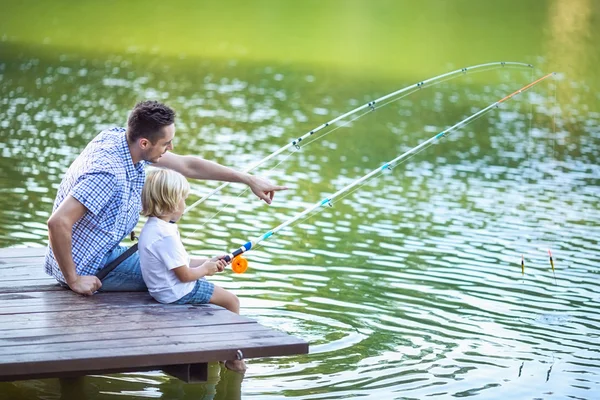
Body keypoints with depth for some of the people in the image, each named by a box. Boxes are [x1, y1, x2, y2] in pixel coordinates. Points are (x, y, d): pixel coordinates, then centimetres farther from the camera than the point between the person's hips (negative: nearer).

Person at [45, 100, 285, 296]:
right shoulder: (108, 172, -32)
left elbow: (187, 165, 5)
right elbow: (57, 222, -37)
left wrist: (249, 180, 8)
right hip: (88, 268, -9)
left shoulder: (120, 138, -4)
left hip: (103, 251, 9)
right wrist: (73, 280, -27)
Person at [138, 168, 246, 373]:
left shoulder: (151, 227, 5)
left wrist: (208, 262, 10)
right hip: (176, 292, -11)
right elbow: (184, 275, -24)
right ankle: (233, 357, 12)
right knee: (231, 300, 0)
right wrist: (205, 269, -5)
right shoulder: (166, 235, -28)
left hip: (162, 289, 11)